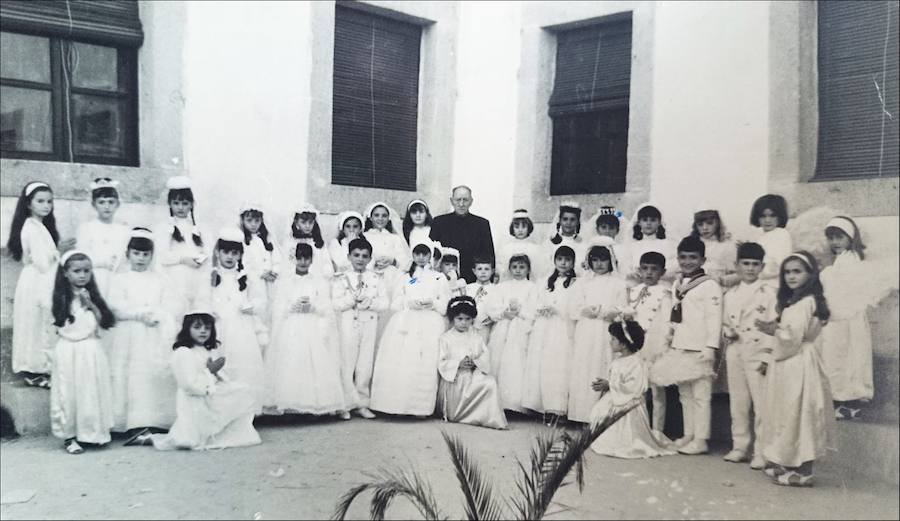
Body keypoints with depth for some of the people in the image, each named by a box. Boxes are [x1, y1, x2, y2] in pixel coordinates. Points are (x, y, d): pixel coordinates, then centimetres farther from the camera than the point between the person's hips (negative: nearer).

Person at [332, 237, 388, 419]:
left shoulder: (376, 279, 8)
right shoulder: (341, 278, 1)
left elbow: (384, 303, 1)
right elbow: (336, 304, -8)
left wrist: (369, 302, -15)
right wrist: (354, 297, -18)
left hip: (369, 324, 2)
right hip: (348, 324, -2)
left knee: (366, 364, 5)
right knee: (347, 363, -1)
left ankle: (362, 403, 13)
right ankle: (350, 402, 8)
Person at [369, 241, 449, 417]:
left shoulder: (439, 278, 18)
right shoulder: (405, 277, 22)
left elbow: (446, 305, 10)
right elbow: (395, 303, 12)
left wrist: (432, 303, -9)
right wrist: (409, 303, -7)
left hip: (430, 325, -1)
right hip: (405, 324, 1)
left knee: (426, 366, -14)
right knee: (401, 363, -14)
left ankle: (421, 406, -12)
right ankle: (398, 403, -12)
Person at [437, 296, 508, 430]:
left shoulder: (476, 337, 10)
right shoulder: (445, 338, 1)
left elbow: (486, 356, 4)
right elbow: (441, 363, -5)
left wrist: (475, 362, -17)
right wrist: (458, 364, -19)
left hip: (474, 376, 2)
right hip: (454, 380, -2)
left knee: (490, 383, -25)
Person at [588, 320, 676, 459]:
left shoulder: (636, 363, -18)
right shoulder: (616, 360, 9)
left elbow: (632, 387, -26)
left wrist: (609, 385, -24)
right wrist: (602, 384, -6)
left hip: (628, 407, -9)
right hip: (613, 403, 9)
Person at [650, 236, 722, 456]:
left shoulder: (709, 286, -9)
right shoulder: (677, 285, 15)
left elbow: (714, 319, -14)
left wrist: (710, 348, -19)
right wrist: (669, 338, 18)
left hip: (698, 350, -8)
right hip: (678, 348, 8)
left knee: (701, 395, -2)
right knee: (685, 394, 14)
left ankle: (700, 439, 3)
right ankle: (688, 435, 23)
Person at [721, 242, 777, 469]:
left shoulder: (768, 293, -2)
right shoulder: (730, 295, 13)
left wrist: (767, 357, -13)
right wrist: (727, 332, -3)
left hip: (758, 354, -5)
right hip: (734, 354, 5)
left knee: (761, 405, -6)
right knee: (737, 403, 10)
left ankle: (762, 452, 0)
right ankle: (740, 446, 21)